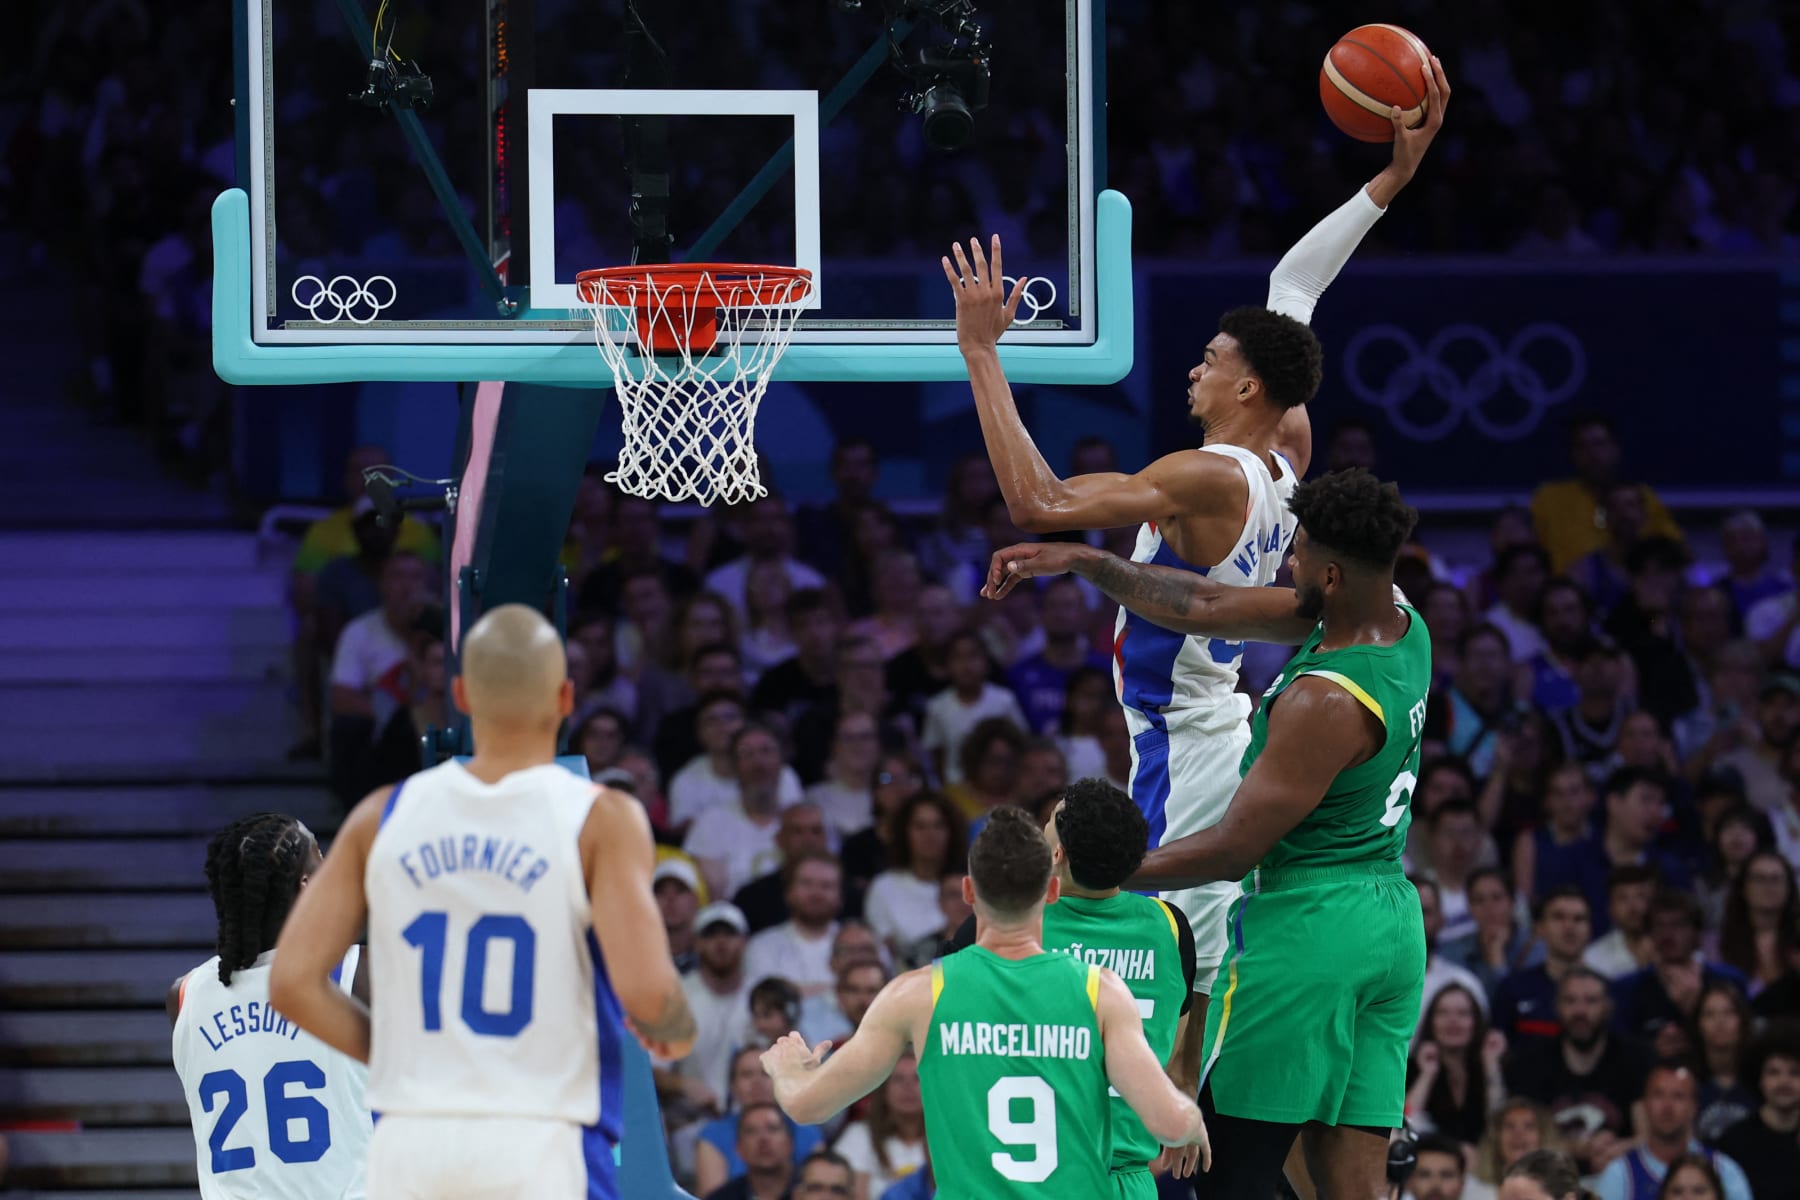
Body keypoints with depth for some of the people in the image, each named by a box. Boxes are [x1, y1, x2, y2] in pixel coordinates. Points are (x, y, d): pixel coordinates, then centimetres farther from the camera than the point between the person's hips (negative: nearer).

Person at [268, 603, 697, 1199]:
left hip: (408, 1146, 4)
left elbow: (293, 982, 3)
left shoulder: (383, 817, 6)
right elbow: (646, 992, -15)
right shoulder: (601, 820, -5)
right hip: (542, 1147, -4)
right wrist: (677, 1032, 8)